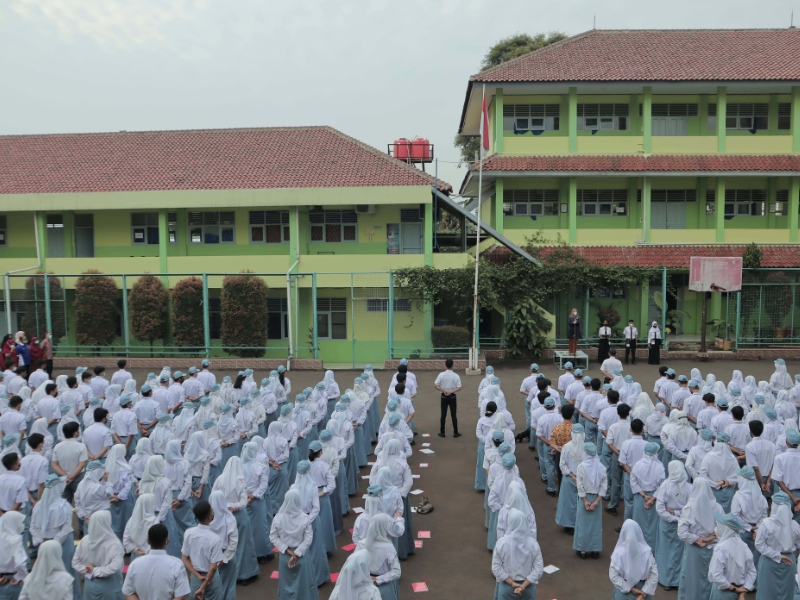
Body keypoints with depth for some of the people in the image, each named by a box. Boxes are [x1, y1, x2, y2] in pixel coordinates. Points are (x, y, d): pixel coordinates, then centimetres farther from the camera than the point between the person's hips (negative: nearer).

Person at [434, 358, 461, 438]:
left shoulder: (442, 374, -8)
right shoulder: (456, 376, -8)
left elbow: (435, 385, -10)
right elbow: (459, 388, -12)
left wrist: (444, 391, -12)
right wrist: (451, 391, -14)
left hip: (444, 396, 0)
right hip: (452, 396, 0)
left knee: (443, 414, 8)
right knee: (453, 415, 6)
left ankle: (442, 432, 13)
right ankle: (455, 433, 11)